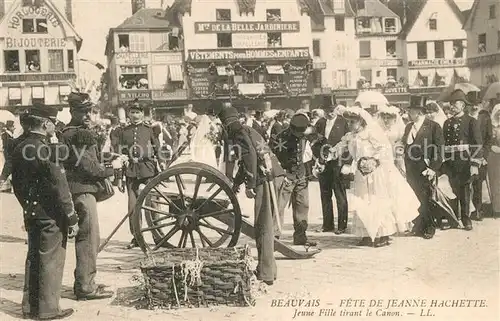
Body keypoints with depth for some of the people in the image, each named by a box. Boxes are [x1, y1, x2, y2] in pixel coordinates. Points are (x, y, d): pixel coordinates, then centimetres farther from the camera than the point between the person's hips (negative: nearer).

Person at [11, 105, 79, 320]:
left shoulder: (19, 148, 6)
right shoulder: (44, 150, -20)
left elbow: (16, 184, 15)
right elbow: (59, 187, -20)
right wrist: (71, 218, -15)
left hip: (31, 213, 8)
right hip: (50, 215, -8)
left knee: (33, 258, 17)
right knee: (51, 261, 3)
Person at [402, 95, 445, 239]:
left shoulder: (433, 126, -5)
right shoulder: (408, 127, 15)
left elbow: (439, 150, -9)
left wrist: (433, 168, -16)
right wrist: (405, 166, 11)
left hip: (425, 170, -6)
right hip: (411, 171, 6)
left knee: (425, 200, -2)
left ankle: (429, 228, 13)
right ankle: (418, 226, 19)